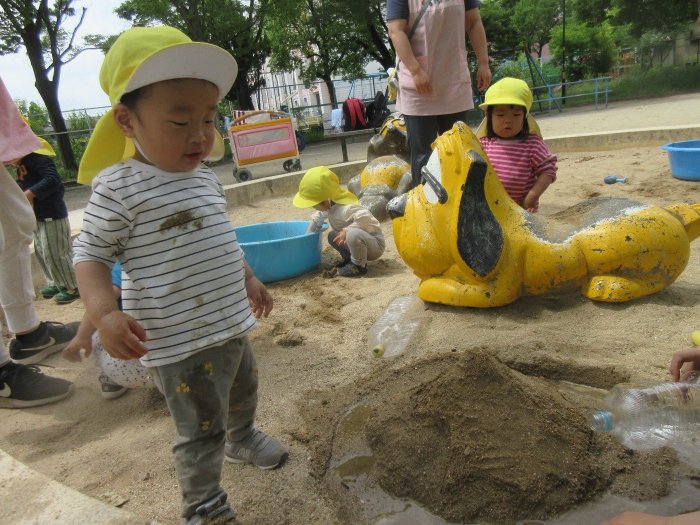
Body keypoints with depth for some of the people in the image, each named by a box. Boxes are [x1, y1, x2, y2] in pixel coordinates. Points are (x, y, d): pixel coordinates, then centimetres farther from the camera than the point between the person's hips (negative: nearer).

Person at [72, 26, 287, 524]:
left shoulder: (205, 178, 6)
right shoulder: (120, 187, -17)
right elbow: (90, 253, -14)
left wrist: (249, 280, 25)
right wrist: (105, 313, -29)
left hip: (231, 324, 8)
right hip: (180, 341, -8)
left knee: (243, 391, 29)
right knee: (202, 430, 4)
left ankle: (243, 438, 58)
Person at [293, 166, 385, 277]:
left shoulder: (345, 209, -30)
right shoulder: (329, 206, 0)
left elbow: (365, 218, -42)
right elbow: (317, 218, 19)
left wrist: (346, 231, -35)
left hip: (375, 245, -9)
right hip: (356, 240, 9)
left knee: (353, 234, -37)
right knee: (332, 236, 7)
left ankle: (358, 266, -15)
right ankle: (349, 258, 17)